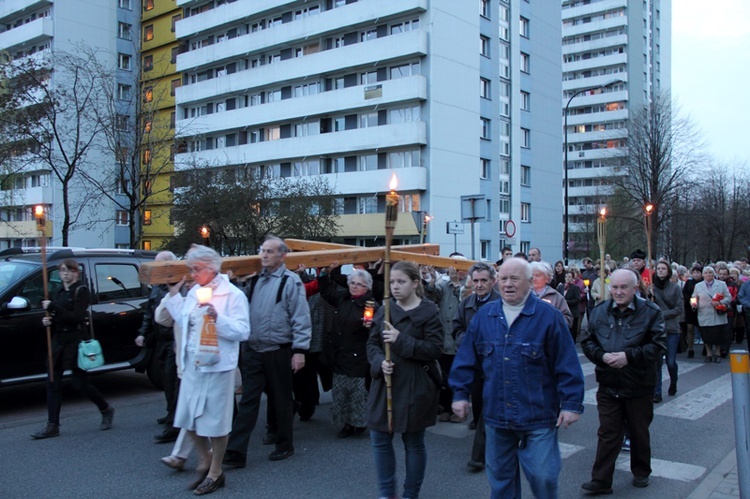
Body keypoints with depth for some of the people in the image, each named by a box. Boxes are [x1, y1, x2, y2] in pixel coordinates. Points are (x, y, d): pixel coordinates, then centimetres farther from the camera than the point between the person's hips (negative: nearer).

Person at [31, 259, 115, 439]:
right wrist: (48, 321, 0)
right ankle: (52, 426, 6)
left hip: (76, 341, -7)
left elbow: (77, 317, -18)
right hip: (59, 340, 7)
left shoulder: (81, 290, -7)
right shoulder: (59, 293, 14)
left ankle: (106, 410, 20)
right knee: (52, 382, 1)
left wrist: (53, 308, -21)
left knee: (80, 384, -3)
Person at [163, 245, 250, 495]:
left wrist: (218, 319, -27)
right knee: (189, 419, 13)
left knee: (214, 421, 4)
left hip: (216, 366, -7)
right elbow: (182, 320, 21)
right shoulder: (194, 292, 10)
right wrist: (174, 294, 16)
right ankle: (205, 461, 34)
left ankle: (215, 472, 22)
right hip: (192, 365, 7)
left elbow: (243, 331, -15)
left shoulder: (233, 295, -10)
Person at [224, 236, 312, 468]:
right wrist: (243, 345, 12)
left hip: (278, 351, -5)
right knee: (248, 400, 3)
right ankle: (236, 451, 3)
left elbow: (301, 318, -13)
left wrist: (299, 350, -17)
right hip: (253, 351, 5)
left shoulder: (291, 281, -9)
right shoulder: (255, 280, 10)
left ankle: (284, 445, 24)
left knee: (281, 400, 9)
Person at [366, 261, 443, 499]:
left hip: (415, 387, -5)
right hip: (385, 384, 5)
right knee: (380, 439, 8)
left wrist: (401, 340, -23)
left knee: (414, 443, 9)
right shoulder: (384, 310, 8)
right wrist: (379, 362, -13)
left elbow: (435, 349, -14)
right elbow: (372, 343, 8)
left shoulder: (428, 312, -8)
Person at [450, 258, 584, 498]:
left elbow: (567, 364, -7)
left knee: (543, 476, -1)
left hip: (538, 417, -3)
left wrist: (571, 404, -10)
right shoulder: (484, 315, 4)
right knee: (500, 478, 15)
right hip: (496, 415, 4)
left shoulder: (548, 316, -7)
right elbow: (466, 359, 8)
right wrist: (460, 393, 6)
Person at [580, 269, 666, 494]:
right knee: (608, 433, 3)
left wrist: (628, 356, -22)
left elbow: (658, 345, -12)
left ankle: (641, 472, 36)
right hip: (608, 385, 2)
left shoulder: (650, 312, -7)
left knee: (639, 433, 16)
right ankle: (601, 480, 7)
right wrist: (602, 356, -16)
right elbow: (587, 342, 4)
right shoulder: (598, 312, 3)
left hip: (639, 385, -1)